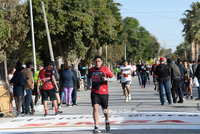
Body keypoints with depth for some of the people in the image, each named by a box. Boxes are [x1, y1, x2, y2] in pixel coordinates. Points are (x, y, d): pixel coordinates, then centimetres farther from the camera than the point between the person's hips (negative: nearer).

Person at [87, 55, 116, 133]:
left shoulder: (106, 69, -5)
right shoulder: (91, 70, 3)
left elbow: (114, 79, -5)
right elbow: (88, 77, 25)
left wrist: (106, 79, -23)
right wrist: (88, 84, 7)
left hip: (104, 93, -1)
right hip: (94, 92, 1)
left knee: (104, 110, 10)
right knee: (95, 108, -15)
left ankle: (107, 121, 42)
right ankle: (96, 127, -14)